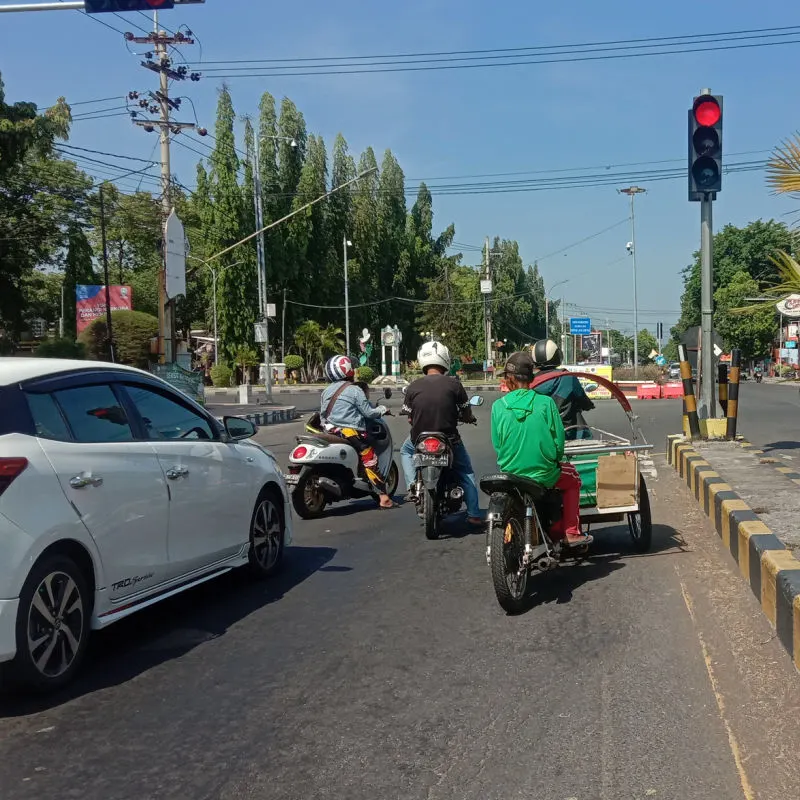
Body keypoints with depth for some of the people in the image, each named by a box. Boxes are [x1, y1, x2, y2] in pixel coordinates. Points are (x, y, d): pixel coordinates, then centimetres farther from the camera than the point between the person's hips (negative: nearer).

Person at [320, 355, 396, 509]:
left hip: (331, 432, 8)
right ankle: (384, 498, -10)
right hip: (351, 432, -7)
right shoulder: (354, 390, -8)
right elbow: (368, 412, -9)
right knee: (371, 461, -5)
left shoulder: (326, 391, 12)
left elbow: (322, 414, 16)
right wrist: (382, 409, 9)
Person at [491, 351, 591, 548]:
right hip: (542, 475, -2)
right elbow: (559, 439, -6)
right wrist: (555, 460, 13)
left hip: (509, 474, 3)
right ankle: (572, 533, 25)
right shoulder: (545, 402, -10)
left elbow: (497, 444, -1)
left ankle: (555, 531, 37)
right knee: (572, 477, 28)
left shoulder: (498, 406, -6)